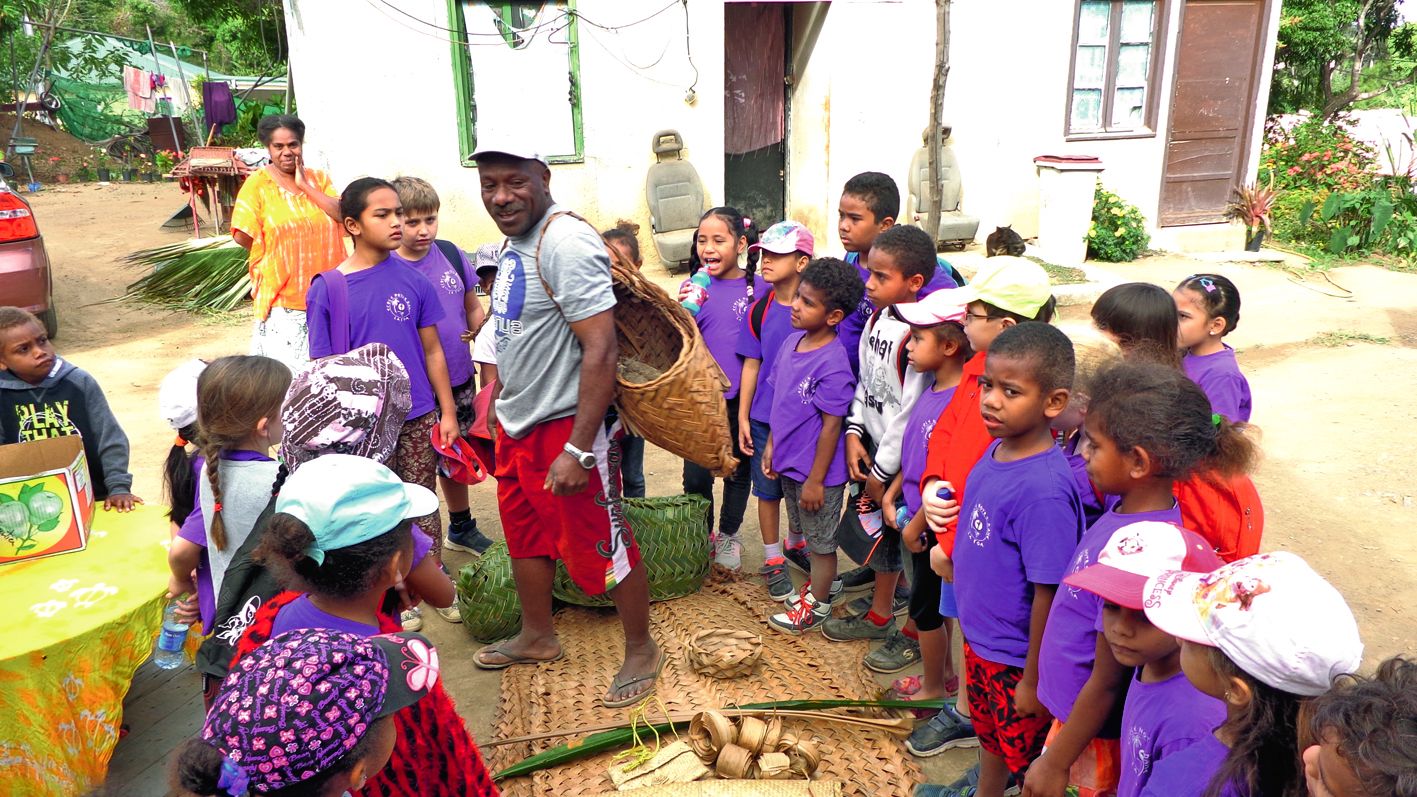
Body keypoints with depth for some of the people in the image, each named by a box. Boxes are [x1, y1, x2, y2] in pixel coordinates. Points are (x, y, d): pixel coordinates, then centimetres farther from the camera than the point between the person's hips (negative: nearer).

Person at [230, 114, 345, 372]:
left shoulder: (318, 179, 9)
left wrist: (305, 186, -9)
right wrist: (276, 254, 0)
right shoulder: (258, 183, -2)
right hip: (281, 296, -3)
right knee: (283, 367, -1)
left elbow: (343, 213, -7)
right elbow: (242, 236, -8)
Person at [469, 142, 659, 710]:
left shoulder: (567, 243, -23)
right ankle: (536, 637, 43)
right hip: (518, 423, 10)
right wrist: (498, 396, 22)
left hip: (567, 425, -9)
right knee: (524, 535, 22)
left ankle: (641, 650, 24)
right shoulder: (514, 242, 8)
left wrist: (578, 449, -29)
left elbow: (600, 348, -27)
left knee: (599, 547, 3)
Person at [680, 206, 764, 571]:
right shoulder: (694, 286, 0)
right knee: (696, 475, 4)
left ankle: (727, 537, 34)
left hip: (743, 396, -1)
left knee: (739, 470, 14)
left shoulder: (759, 286, -5)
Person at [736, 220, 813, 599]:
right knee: (768, 490, 9)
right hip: (765, 418, 1)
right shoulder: (759, 311, -3)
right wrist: (743, 416, 1)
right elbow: (752, 365, 2)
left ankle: (795, 544, 40)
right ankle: (773, 560, 26)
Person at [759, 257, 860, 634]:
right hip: (789, 463, 8)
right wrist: (771, 445, 11)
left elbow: (831, 426, -22)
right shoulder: (792, 341, -2)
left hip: (816, 472, -8)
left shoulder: (833, 363, -26)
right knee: (807, 534, 25)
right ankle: (819, 585, 46)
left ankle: (817, 606, 31)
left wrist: (815, 479, -17)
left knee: (821, 542, 13)